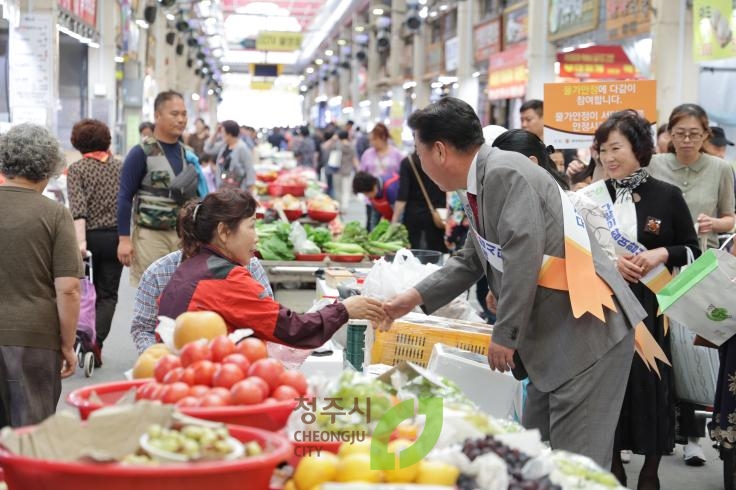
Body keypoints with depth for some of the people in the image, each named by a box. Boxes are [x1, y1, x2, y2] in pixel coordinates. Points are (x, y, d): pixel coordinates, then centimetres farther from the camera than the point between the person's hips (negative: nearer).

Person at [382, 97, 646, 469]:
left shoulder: (504, 173, -17)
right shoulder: (480, 185, 14)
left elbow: (524, 256, -24)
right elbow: (471, 261, 28)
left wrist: (504, 335, -16)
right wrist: (415, 297, 24)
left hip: (588, 331, -10)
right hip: (553, 338, 10)